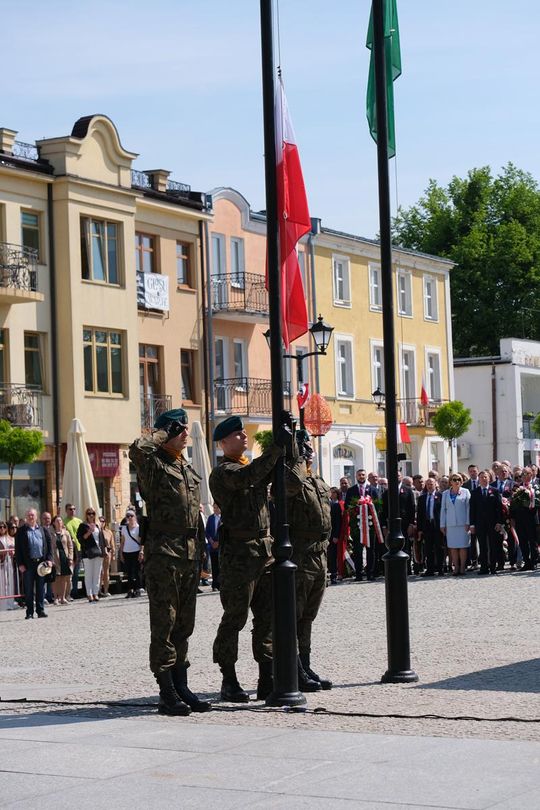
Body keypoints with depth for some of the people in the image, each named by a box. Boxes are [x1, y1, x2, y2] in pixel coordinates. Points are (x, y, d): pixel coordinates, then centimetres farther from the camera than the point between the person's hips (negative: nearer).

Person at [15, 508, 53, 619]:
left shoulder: (42, 530, 12)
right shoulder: (21, 531, 5)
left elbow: (49, 545, 11)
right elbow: (17, 549, 2)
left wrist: (49, 559, -1)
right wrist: (20, 564, -6)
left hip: (41, 562, 2)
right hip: (28, 564, -2)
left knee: (41, 588, 5)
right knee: (28, 589, 1)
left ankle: (40, 610, 11)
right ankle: (29, 612, 5)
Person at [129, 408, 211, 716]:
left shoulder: (190, 471, 19)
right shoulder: (153, 465, -5)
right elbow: (137, 448, -28)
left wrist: (201, 552, 19)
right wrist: (161, 435, -9)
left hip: (190, 555, 8)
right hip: (163, 554, -8)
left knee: (184, 625, 10)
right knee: (164, 625, -5)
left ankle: (182, 687, 16)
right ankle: (167, 694, -3)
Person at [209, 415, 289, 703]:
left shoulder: (251, 464, 20)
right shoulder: (223, 471, -7)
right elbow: (249, 477, -25)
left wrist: (288, 443, 0)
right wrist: (277, 446, -26)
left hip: (265, 548, 8)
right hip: (239, 551, -8)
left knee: (267, 616, 7)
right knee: (235, 617, -3)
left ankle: (267, 679, 11)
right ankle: (229, 681, 3)